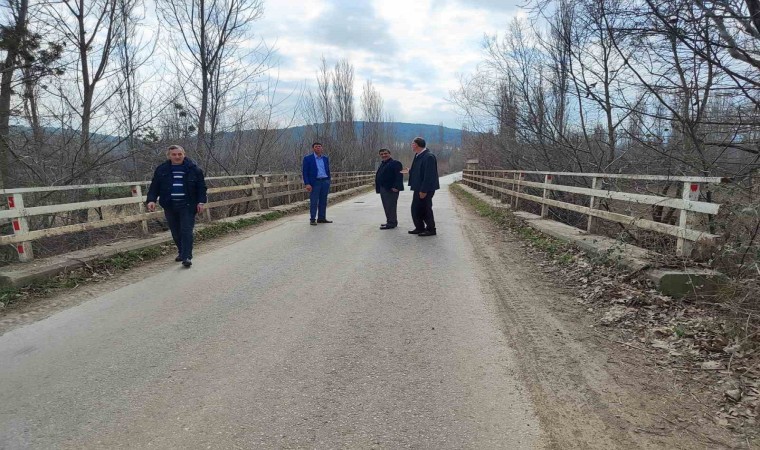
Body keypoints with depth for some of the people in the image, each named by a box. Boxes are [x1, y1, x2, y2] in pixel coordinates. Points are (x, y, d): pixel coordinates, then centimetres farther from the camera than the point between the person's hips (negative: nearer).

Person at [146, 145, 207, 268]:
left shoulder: (193, 168, -1)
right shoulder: (162, 169, 4)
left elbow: (201, 186, 1)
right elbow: (154, 186, 7)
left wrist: (201, 202, -5)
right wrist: (151, 200, -6)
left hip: (187, 206, -3)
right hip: (170, 206, 3)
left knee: (186, 231, -9)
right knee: (176, 232, 11)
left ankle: (187, 257, -7)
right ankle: (181, 252, 28)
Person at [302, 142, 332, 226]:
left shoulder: (326, 158, 12)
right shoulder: (307, 158, -1)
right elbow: (305, 172, -4)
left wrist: (328, 182, 14)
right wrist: (307, 184, -13)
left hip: (325, 182, 5)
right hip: (314, 182, -4)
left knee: (323, 201, 7)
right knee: (313, 202, -4)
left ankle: (321, 218, 15)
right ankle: (312, 219, 1)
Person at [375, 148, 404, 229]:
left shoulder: (395, 163, -8)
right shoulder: (382, 164, 21)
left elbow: (399, 176, -17)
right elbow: (378, 176, 23)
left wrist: (396, 187, -25)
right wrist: (378, 187, 15)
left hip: (391, 189, -9)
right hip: (383, 189, 9)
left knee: (390, 206, -7)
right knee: (386, 207, 14)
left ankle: (391, 223, -3)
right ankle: (390, 221, 23)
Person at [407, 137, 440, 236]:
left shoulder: (429, 157, -20)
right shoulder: (418, 156, 9)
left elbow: (429, 175, -23)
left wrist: (424, 190, -24)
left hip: (425, 189, -9)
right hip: (418, 188, 9)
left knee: (425, 209, 1)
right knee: (415, 208, 13)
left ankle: (431, 229, 15)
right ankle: (419, 228, 25)